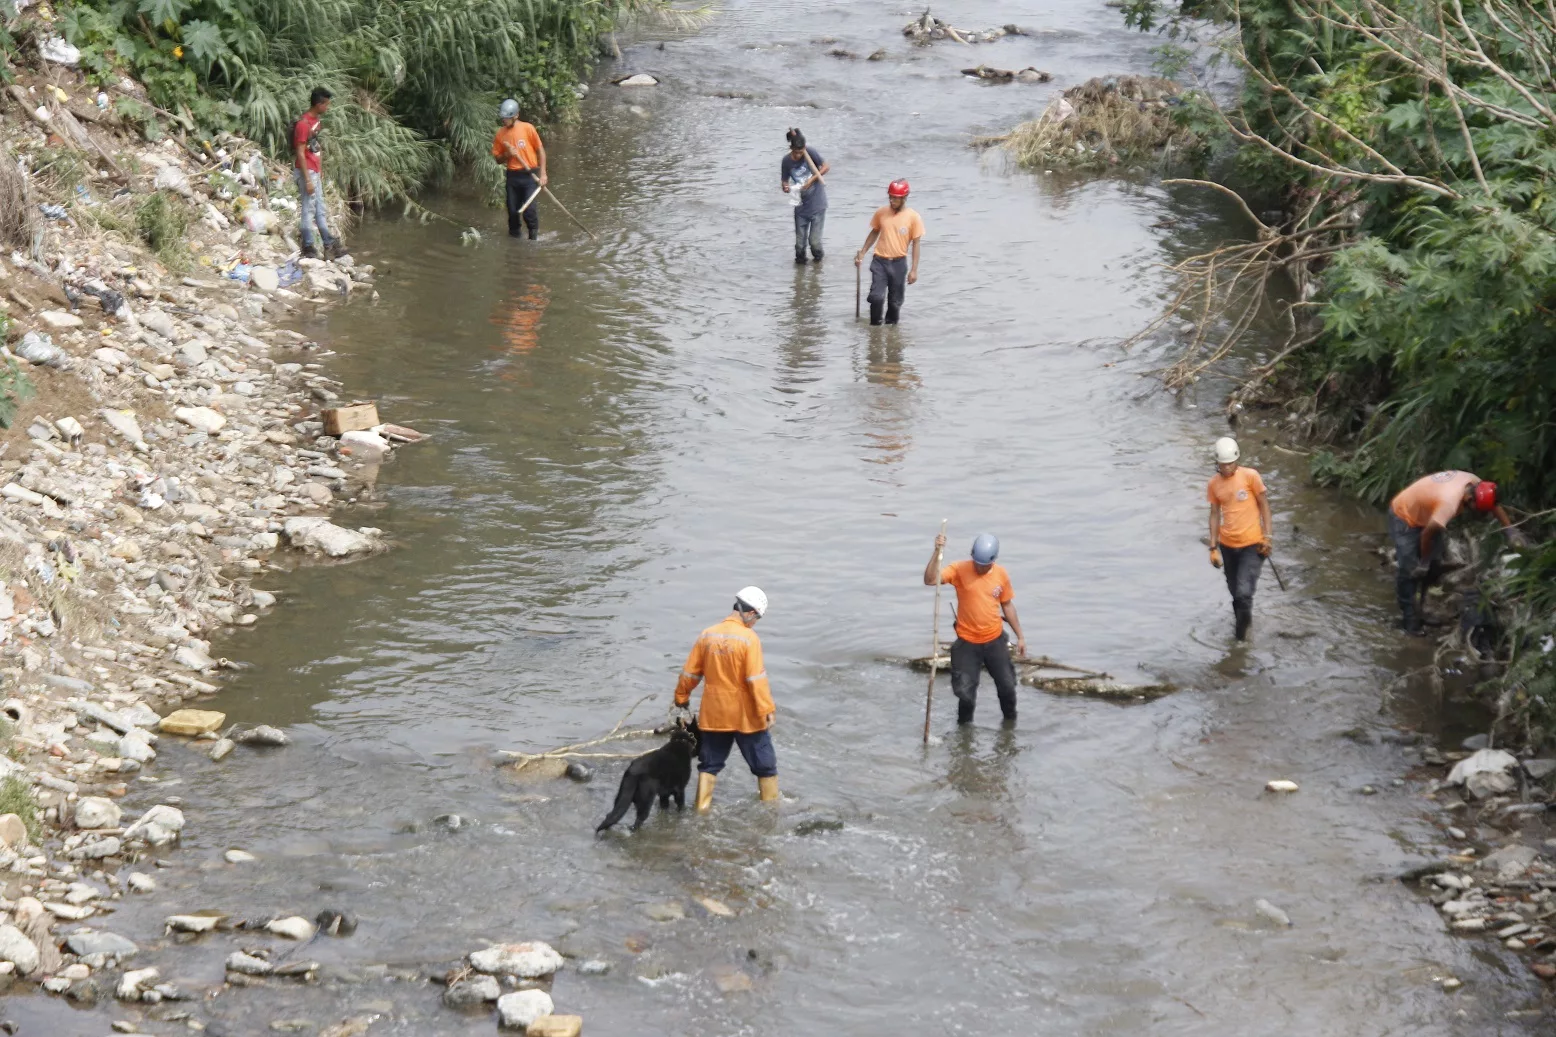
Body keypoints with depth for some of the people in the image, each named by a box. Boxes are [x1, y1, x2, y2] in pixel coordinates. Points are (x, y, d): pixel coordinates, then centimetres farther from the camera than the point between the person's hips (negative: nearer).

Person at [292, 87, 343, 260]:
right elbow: (300, 153, -20)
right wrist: (307, 180, -20)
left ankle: (330, 245, 19)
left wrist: (320, 170, 18)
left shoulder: (317, 120, 10)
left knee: (320, 209, 14)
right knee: (308, 209, -4)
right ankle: (308, 248, 2)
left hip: (315, 171, 9)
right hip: (306, 172, -9)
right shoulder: (303, 124, -19)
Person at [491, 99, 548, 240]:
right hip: (512, 175, 4)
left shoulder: (527, 128, -6)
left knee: (528, 210, -12)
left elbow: (540, 150, 0)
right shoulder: (500, 134, 4)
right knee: (513, 211, 5)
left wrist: (543, 174, -5)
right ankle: (514, 237, 20)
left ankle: (534, 234, 8)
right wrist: (507, 154, -11)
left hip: (529, 175, -3)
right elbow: (497, 158, 11)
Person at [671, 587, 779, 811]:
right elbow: (756, 679, -20)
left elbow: (689, 674, 6)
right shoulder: (749, 638, -16)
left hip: (713, 715, 5)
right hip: (746, 716, -5)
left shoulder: (707, 635, 0)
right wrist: (767, 710, -16)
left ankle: (702, 809, 14)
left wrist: (681, 700, 19)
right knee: (764, 764, 10)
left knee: (709, 765, 16)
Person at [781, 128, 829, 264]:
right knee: (800, 242, 4)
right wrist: (785, 188, -22)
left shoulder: (810, 153, -13)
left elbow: (826, 167, -5)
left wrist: (811, 180, -16)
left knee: (814, 240, -3)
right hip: (801, 205, 2)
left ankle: (818, 260, 26)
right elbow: (784, 182, 1)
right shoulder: (786, 161, -6)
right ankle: (800, 261, 31)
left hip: (817, 205, -2)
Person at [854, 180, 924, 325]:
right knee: (876, 297, -14)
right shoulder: (881, 212, -1)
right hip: (880, 261, 1)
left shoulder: (913, 217, -8)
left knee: (895, 302, 8)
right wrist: (862, 253, 10)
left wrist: (914, 270, -7)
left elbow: (915, 243, -4)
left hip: (899, 263, -1)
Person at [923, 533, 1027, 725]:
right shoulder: (959, 570, -13)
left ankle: (1010, 720, 38)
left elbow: (1007, 605, 8)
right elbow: (930, 580, -26)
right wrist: (937, 552, -36)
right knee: (965, 692, 0)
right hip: (967, 643, -2)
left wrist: (1020, 636, 10)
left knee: (1007, 686, 11)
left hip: (995, 641, 2)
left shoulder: (1001, 574, -4)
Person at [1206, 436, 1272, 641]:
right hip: (1227, 545, 3)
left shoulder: (1250, 476, -10)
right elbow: (1215, 514, 6)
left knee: (1244, 592, -12)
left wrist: (1267, 536, -5)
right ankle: (1240, 622, 36)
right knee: (1235, 592, 12)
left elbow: (1264, 504, -1)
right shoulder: (1214, 483, 0)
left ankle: (1241, 630, 9)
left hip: (1252, 544, -3)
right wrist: (1213, 547, 4)